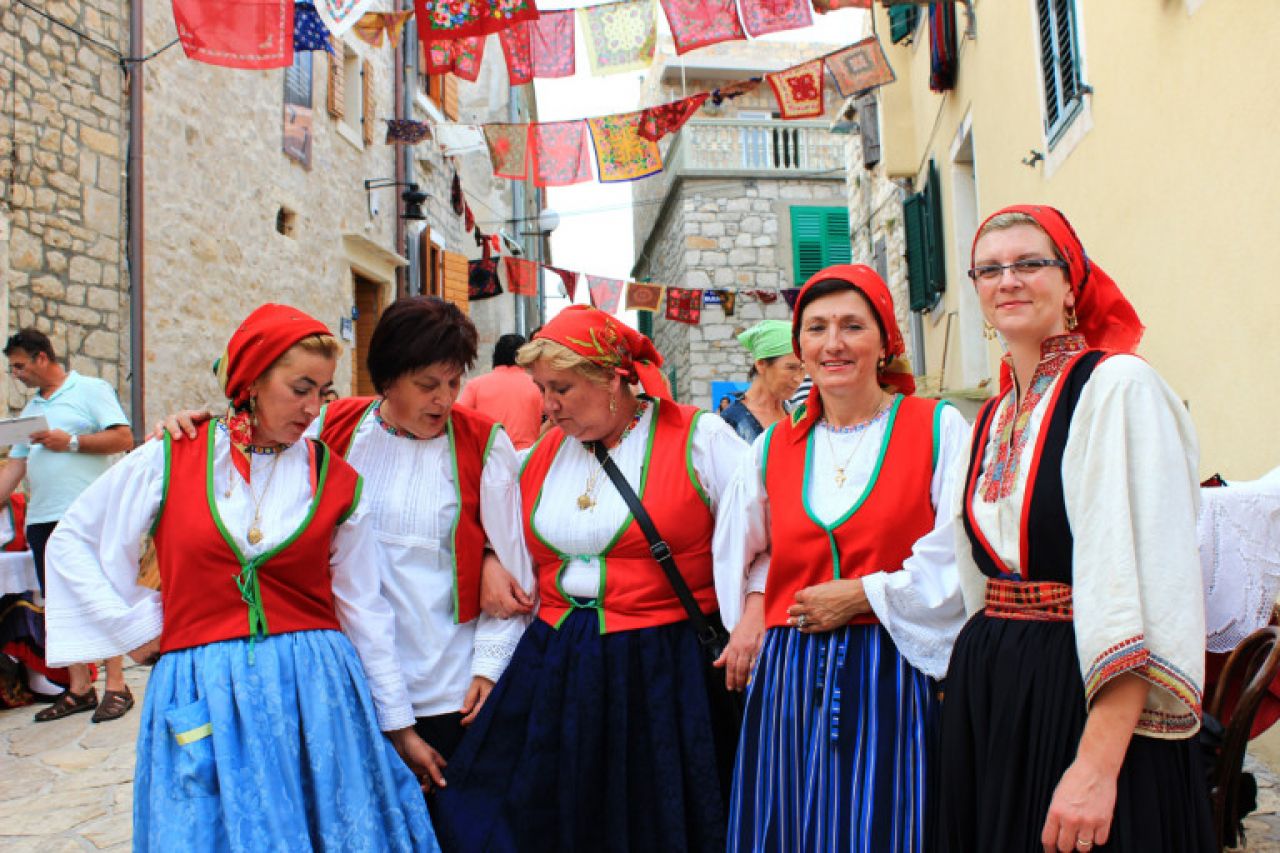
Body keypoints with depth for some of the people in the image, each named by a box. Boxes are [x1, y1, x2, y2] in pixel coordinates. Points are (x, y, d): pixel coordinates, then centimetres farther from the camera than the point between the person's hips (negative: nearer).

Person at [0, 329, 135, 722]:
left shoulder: (91, 390, 1)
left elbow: (123, 438, -9)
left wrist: (71, 442, -14)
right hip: (42, 518, 7)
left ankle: (116, 686, -3)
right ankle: (79, 688, 12)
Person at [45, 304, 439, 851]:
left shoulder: (336, 480, 2)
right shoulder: (171, 460, -1)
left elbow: (363, 609, 6)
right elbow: (71, 539, 11)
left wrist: (400, 727, 8)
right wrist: (130, 625, 4)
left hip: (316, 689, 1)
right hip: (201, 702, -1)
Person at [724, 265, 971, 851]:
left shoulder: (938, 428, -1)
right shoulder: (773, 448, 11)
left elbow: (960, 562, -9)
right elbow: (743, 554, 22)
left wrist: (862, 594, -9)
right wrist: (756, 604, 6)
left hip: (891, 674, -3)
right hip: (790, 681, 4)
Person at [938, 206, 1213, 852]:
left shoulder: (1118, 386, -11)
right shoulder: (992, 419, 11)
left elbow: (1144, 590, -20)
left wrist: (1098, 764, -25)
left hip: (1089, 697, -7)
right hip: (989, 698, 7)